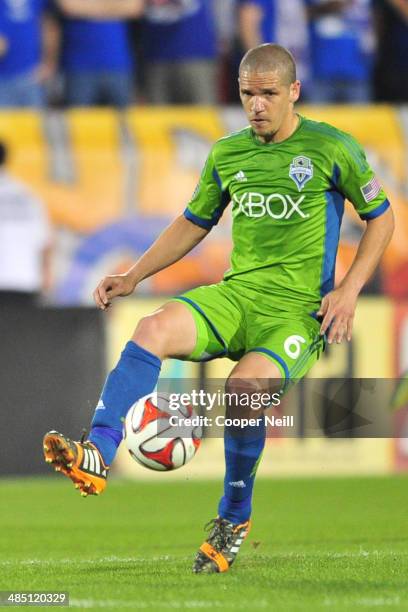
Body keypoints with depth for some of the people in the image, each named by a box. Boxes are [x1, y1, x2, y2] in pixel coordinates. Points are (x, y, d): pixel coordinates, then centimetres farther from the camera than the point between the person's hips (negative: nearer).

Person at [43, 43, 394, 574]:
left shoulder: (331, 149, -1)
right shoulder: (227, 153, 12)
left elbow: (380, 217, 7)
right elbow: (193, 222, 24)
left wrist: (349, 290, -6)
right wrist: (134, 276, 13)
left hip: (300, 308, -5)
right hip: (236, 293, 5)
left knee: (245, 385, -31)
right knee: (153, 330, -25)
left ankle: (234, 520, -8)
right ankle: (96, 457, -36)